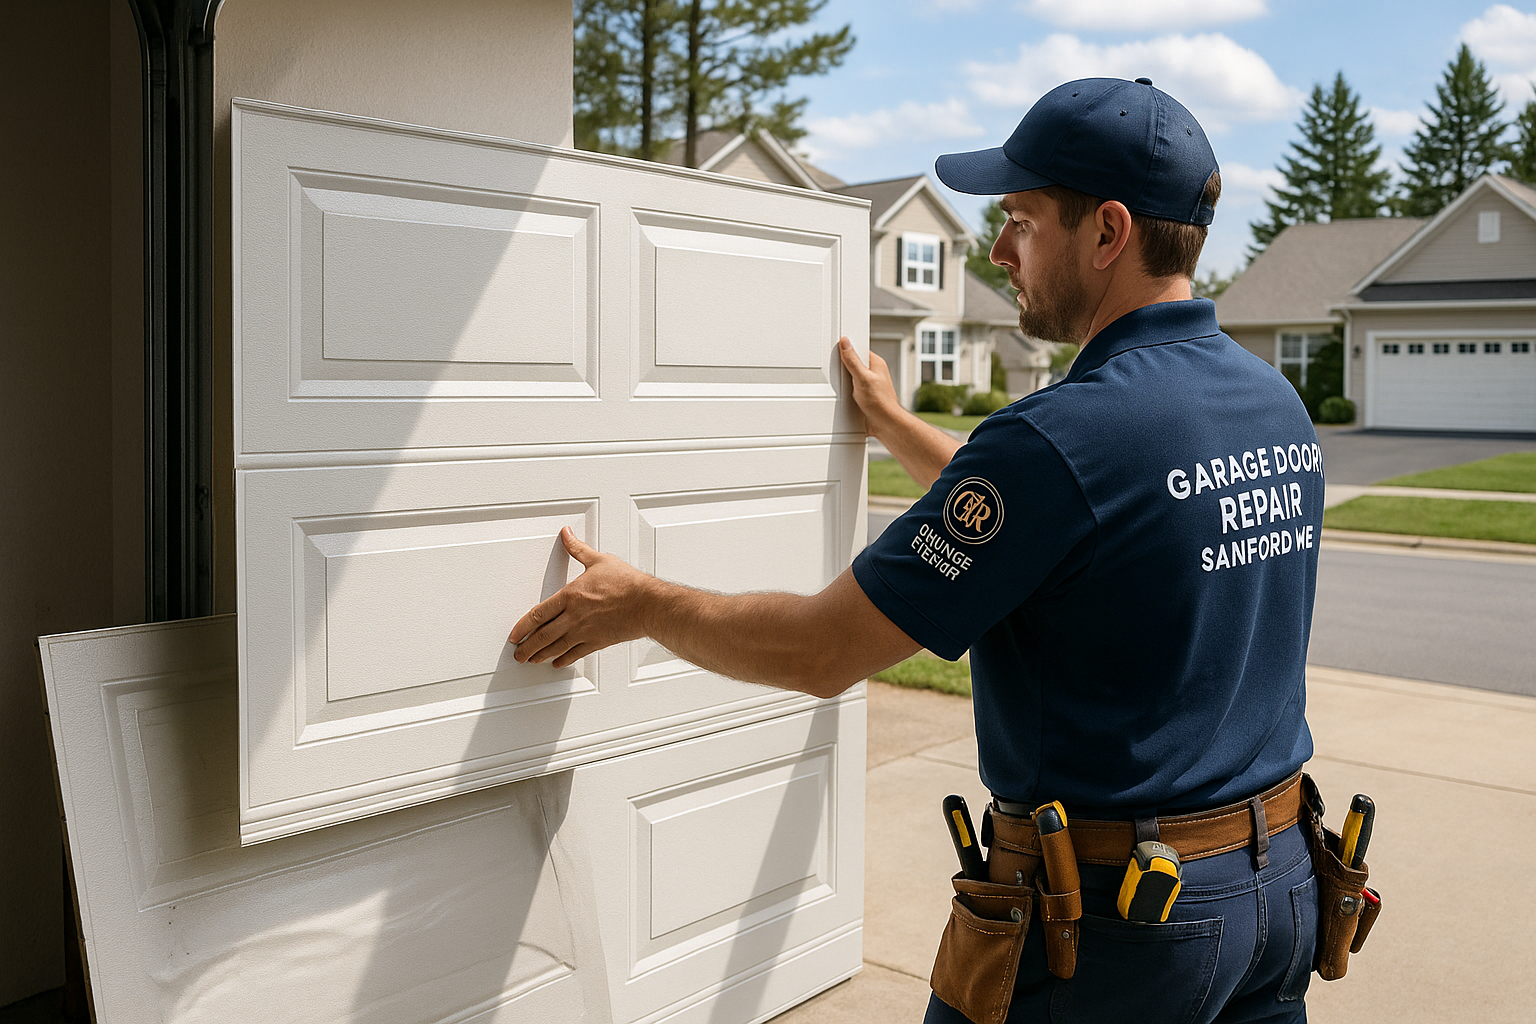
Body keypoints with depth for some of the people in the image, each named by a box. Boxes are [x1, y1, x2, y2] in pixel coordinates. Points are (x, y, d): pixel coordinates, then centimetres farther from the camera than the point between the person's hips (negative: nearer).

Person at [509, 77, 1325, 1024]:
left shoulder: (1064, 435, -25)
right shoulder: (1277, 405, 3)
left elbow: (821, 652, -18)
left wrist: (641, 604, -3)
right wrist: (895, 427, 27)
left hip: (1118, 914, -8)